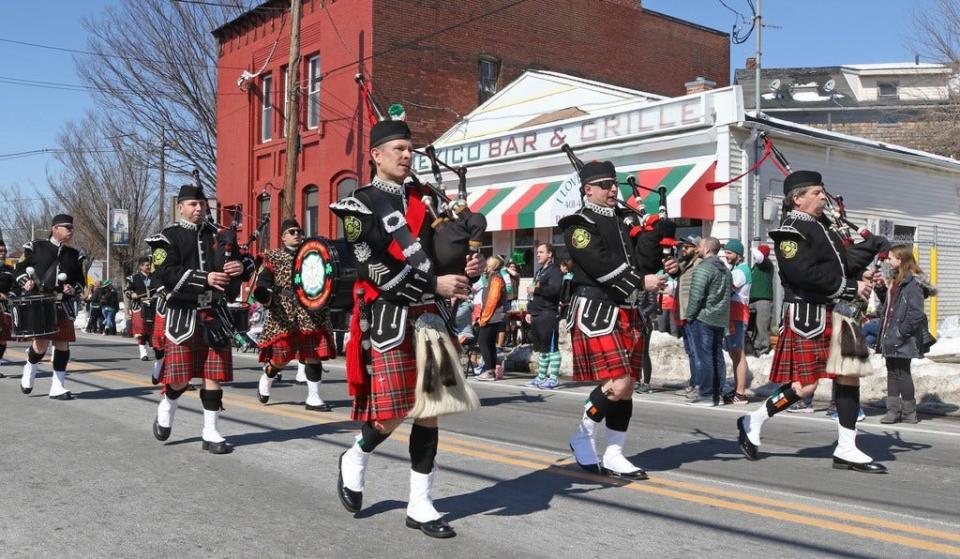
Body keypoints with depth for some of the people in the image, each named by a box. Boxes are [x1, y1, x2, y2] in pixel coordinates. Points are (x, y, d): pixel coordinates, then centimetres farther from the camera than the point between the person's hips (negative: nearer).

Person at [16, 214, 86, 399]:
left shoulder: (75, 255, 12)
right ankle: (29, 369, 23)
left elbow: (80, 282, 17)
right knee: (41, 343, -10)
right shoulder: (35, 247, 4)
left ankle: (57, 387, 9)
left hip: (63, 306, 4)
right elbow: (20, 269, 11)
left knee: (63, 344, 0)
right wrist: (26, 282, -8)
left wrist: (73, 289, -4)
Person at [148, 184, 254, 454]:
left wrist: (241, 266, -13)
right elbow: (167, 274, -15)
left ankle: (211, 432, 13)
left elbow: (246, 261, 12)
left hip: (215, 313, 4)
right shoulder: (168, 237, -1)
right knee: (180, 377, -1)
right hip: (183, 314, -4)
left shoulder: (218, 235, 12)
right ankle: (165, 410, 31)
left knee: (214, 375, 4)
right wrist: (205, 279, -25)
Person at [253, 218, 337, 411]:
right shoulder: (274, 257, 6)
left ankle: (314, 398, 6)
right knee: (281, 356, 2)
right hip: (284, 316, -3)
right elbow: (263, 281, -4)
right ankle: (265, 380, 33)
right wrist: (265, 296, -24)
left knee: (314, 356, -2)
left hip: (312, 316, 3)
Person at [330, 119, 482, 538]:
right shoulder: (360, 204, -4)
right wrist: (433, 284, -19)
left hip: (430, 317, 6)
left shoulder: (424, 201, 16)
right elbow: (372, 269, -15)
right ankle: (356, 457, 26)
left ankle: (420, 505, 13)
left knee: (428, 410, 5)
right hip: (389, 319, -6)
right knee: (392, 412, -6)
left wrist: (467, 268, -5)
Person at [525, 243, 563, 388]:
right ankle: (541, 377, 18)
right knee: (542, 348, 13)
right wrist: (529, 311, 18)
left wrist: (536, 289, -14)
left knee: (551, 347, -9)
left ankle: (554, 378, -8)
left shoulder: (555, 270, -6)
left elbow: (554, 289, -22)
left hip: (549, 314, -10)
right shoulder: (539, 272, 23)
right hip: (537, 315, 10)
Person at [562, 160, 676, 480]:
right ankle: (582, 439, 7)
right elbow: (602, 266, -17)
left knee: (627, 388, 8)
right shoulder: (579, 224, -5)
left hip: (629, 314, 8)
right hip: (598, 313, -8)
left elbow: (642, 258, 17)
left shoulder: (626, 220, 18)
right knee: (617, 385, -14)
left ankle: (613, 456, 17)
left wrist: (663, 267, -4)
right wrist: (641, 282, -17)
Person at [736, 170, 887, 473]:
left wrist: (861, 275, 4)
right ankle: (752, 422, 13)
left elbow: (839, 262, 24)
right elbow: (806, 273, -23)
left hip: (835, 313, 9)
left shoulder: (823, 224, 17)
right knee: (805, 385, -7)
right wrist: (850, 287, -18)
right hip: (809, 314, -9)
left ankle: (846, 450, 13)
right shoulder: (791, 231, -11)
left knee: (850, 375, 7)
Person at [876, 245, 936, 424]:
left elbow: (916, 314, -23)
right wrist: (881, 288, 10)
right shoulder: (897, 282, 14)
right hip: (891, 339, 9)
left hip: (903, 342, -9)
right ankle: (893, 409, 17)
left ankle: (909, 413, 10)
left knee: (902, 373, -1)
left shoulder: (913, 283, -16)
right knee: (892, 372, 11)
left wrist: (901, 332, -21)